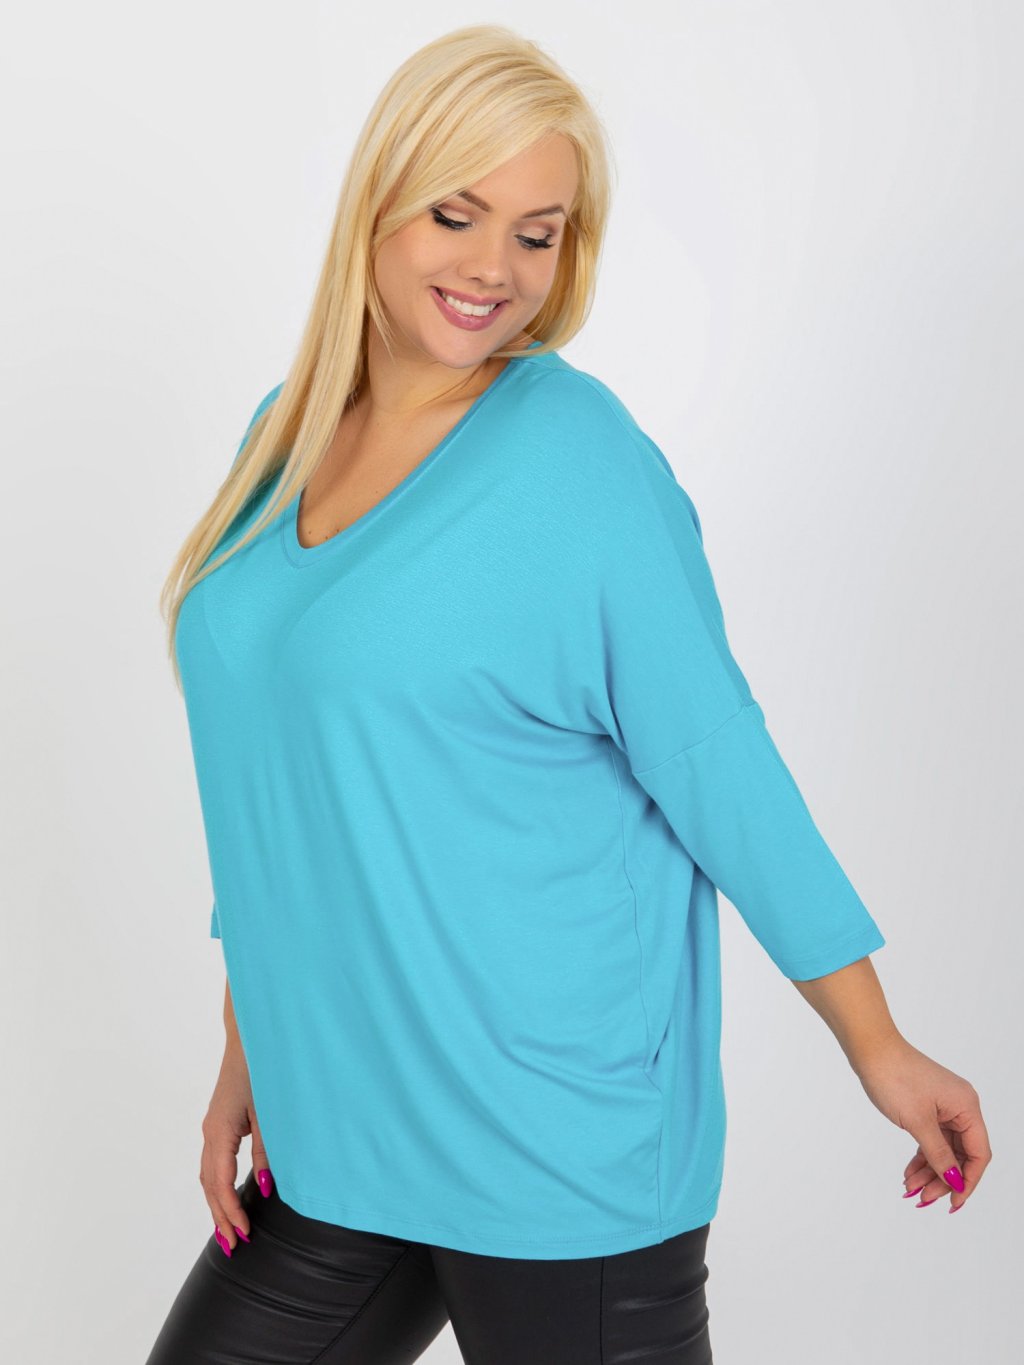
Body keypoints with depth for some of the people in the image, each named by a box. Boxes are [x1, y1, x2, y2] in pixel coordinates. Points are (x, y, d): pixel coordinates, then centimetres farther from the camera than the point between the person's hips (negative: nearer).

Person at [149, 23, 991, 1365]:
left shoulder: (581, 463, -13)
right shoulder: (287, 436, 7)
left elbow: (723, 774, -10)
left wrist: (882, 1053, -7)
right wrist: (248, 1053, 14)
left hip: (564, 1149, -6)